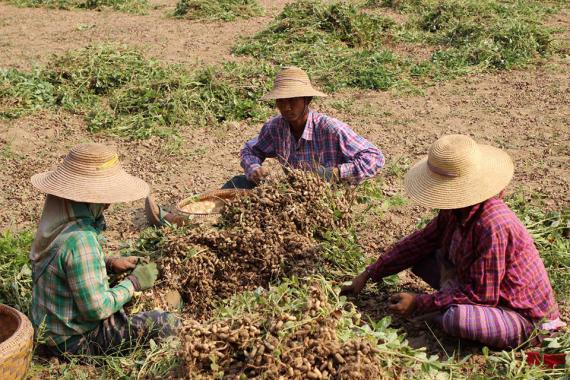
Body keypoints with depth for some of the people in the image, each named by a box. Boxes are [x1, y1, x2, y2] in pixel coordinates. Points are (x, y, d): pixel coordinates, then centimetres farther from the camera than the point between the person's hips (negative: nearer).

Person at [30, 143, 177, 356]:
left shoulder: (58, 221, -2)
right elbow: (96, 308, -27)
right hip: (74, 341, -9)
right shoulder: (81, 240, -31)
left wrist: (110, 263, 5)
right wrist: (133, 283, -13)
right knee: (167, 323, -12)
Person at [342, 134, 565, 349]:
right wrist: (368, 275, 4)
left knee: (456, 318, -37)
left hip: (522, 318, -8)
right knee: (421, 258, 2)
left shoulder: (491, 226, -33)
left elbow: (481, 294, -28)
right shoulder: (457, 210, -5)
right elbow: (420, 242, 6)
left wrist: (419, 304, -24)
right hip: (486, 291, 8)